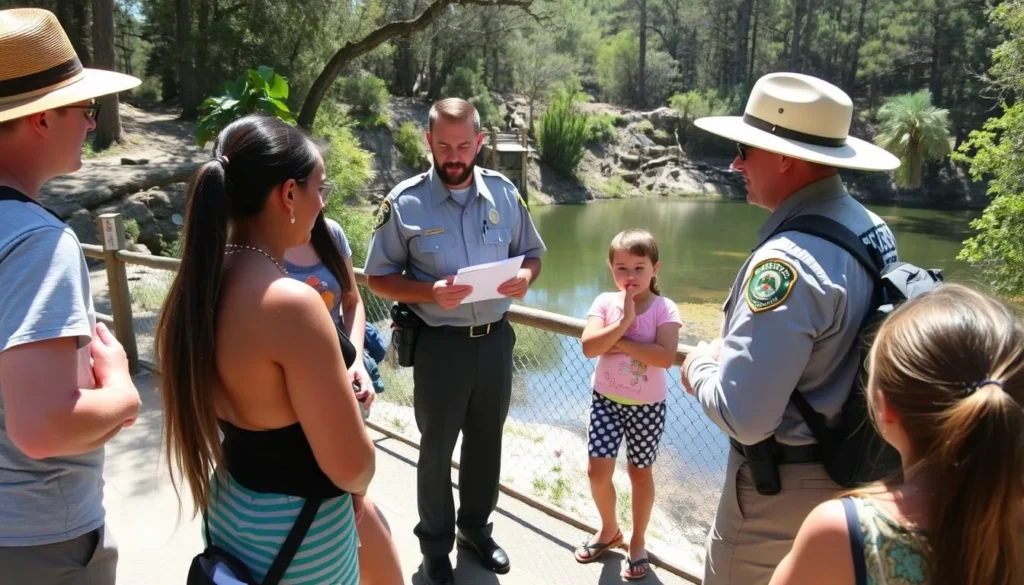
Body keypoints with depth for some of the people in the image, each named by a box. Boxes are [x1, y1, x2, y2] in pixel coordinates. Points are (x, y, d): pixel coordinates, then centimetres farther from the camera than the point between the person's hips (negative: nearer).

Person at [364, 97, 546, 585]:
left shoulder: (504, 193, -1)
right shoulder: (405, 202, -11)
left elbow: (532, 253, 10)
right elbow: (379, 277, -6)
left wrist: (525, 278, -13)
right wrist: (430, 293, -23)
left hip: (495, 337, 4)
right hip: (440, 343, -3)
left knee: (486, 439, 19)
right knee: (437, 447, 11)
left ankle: (476, 527, 42)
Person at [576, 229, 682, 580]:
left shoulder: (664, 308, -13)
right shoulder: (605, 302, -6)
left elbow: (665, 357, -27)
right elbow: (589, 347, -19)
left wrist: (618, 341, -24)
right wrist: (624, 322, -27)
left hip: (646, 405, -2)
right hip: (606, 400, 2)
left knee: (640, 472, 13)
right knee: (598, 471, 4)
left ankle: (637, 541, 34)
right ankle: (609, 530, 33)